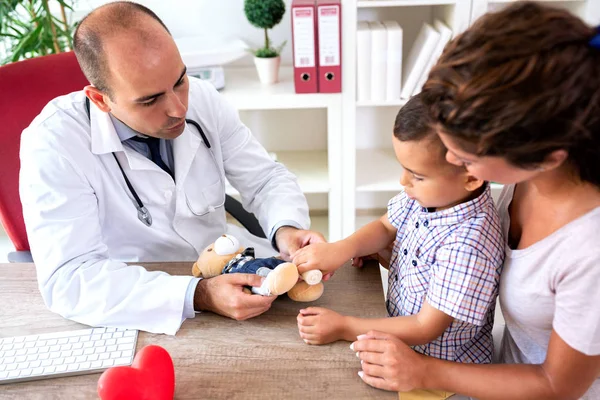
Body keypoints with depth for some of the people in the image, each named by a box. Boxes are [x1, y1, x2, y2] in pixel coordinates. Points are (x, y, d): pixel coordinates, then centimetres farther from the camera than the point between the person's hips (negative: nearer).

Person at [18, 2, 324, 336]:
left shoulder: (203, 99, -9)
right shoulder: (52, 143, -21)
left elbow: (267, 179, -2)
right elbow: (68, 280, -26)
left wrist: (286, 229, -23)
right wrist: (197, 296, -36)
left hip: (226, 268, 4)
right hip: (141, 316, -3)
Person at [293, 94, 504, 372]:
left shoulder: (468, 246, -33)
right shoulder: (430, 191, -13)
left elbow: (425, 329, -25)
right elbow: (386, 227, 4)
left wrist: (343, 327, -23)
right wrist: (341, 249, -15)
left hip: (442, 367, -6)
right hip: (400, 328, 6)